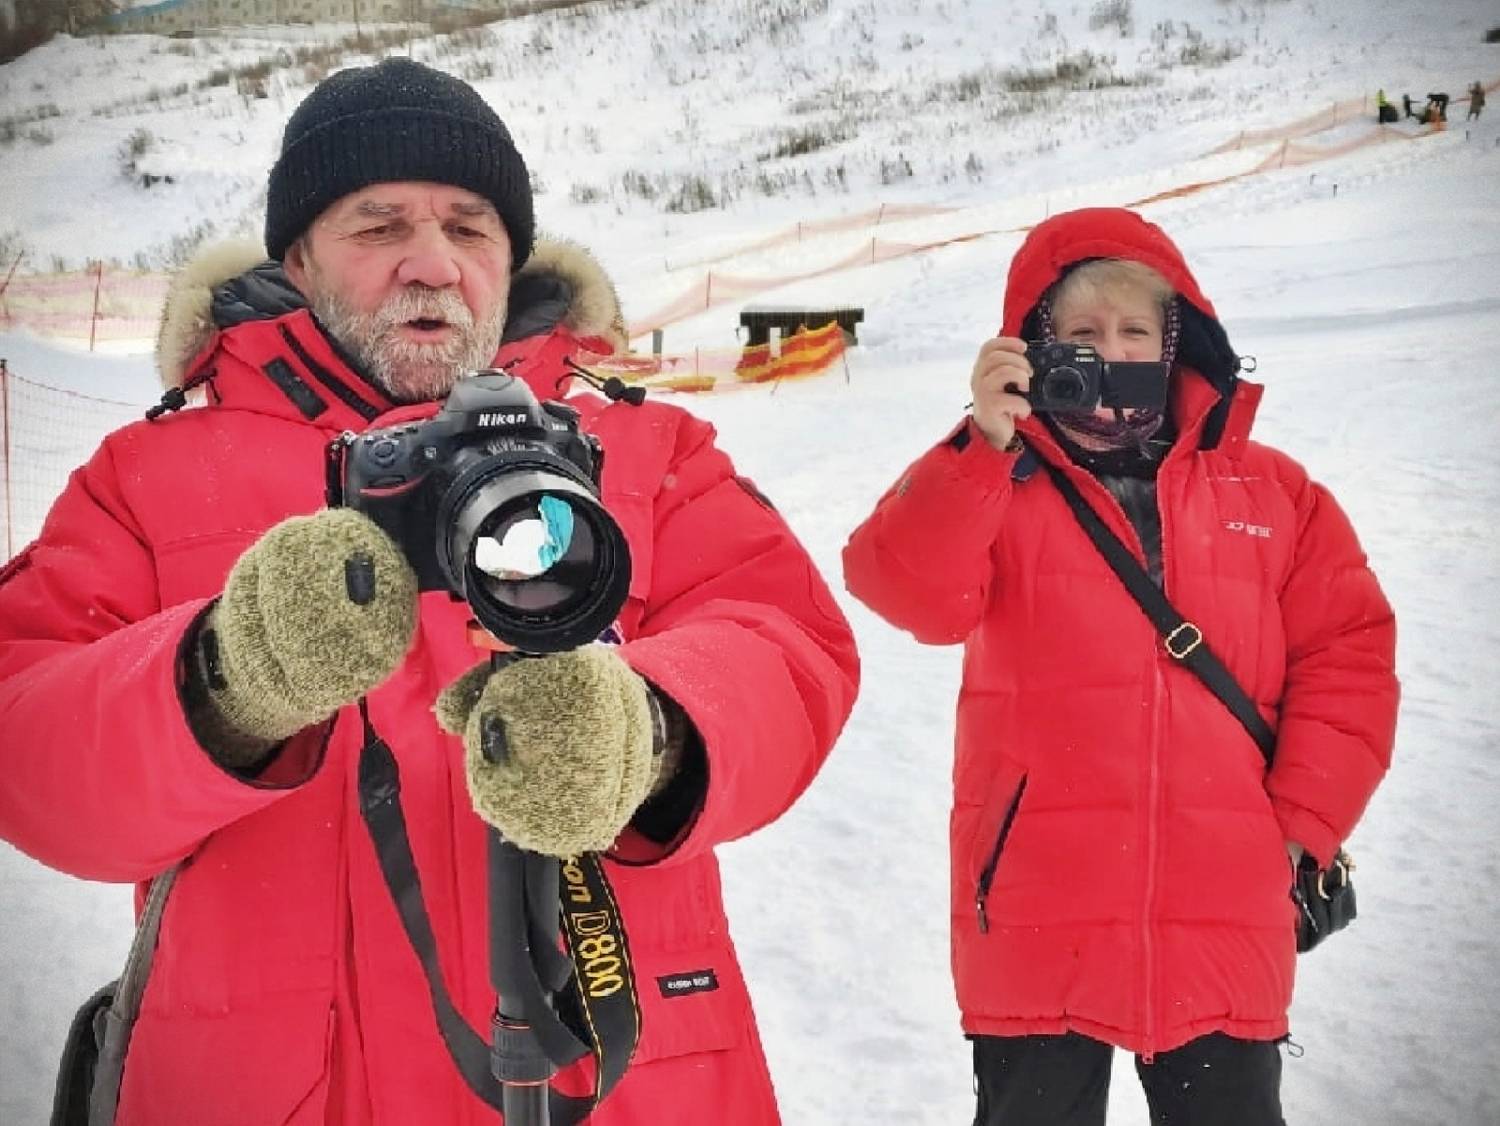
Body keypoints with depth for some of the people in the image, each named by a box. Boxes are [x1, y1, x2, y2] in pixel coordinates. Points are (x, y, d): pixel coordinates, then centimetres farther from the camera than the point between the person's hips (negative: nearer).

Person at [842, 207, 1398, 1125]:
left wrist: (1303, 823, -2)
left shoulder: (1272, 491, 8)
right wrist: (985, 446, -25)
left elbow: (1348, 656, 6)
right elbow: (911, 592, -16)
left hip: (1223, 919, 2)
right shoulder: (994, 482, 2)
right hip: (1038, 919, -1)